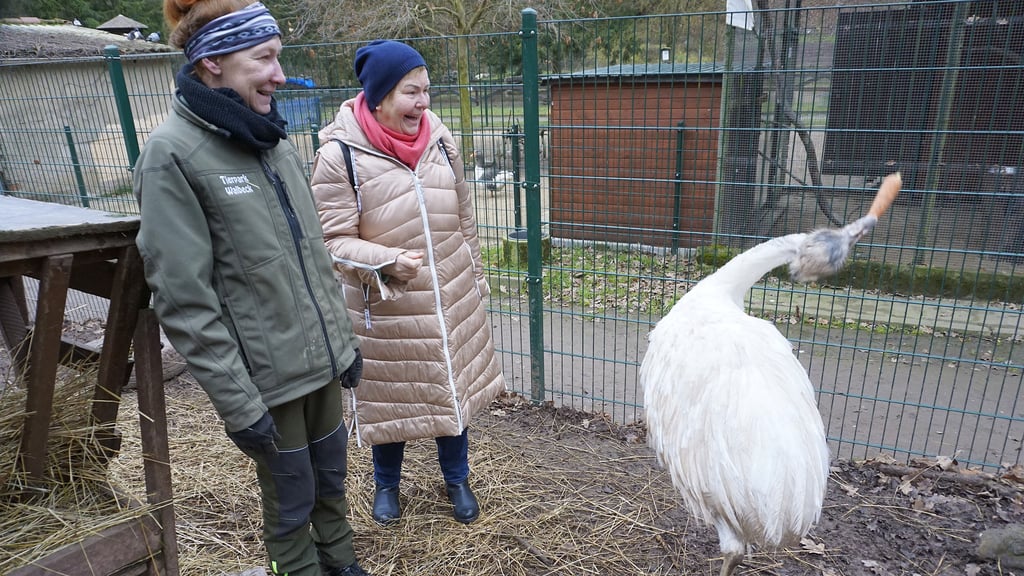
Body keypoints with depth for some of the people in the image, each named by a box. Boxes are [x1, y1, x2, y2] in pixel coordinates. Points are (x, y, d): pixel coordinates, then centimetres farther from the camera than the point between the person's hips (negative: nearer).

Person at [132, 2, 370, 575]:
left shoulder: (273, 138, 5)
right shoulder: (172, 155, -15)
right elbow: (185, 299, -17)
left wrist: (345, 336, 14)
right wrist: (238, 403, -16)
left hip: (322, 358, 6)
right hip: (269, 376, -6)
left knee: (332, 479, 21)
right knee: (291, 500, 12)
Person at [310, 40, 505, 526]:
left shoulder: (439, 138, -1)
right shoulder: (340, 154, -15)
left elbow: (464, 220, 8)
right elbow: (335, 241, -13)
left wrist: (476, 278, 14)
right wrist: (387, 262, -29)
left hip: (451, 299, 4)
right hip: (385, 305, -4)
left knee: (454, 386, 17)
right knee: (390, 394, 14)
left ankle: (457, 480, 41)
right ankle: (386, 485, 42)